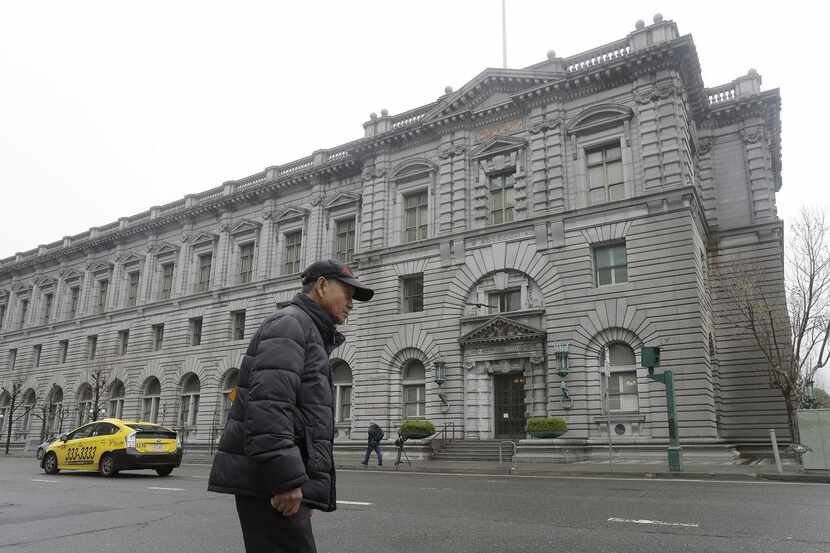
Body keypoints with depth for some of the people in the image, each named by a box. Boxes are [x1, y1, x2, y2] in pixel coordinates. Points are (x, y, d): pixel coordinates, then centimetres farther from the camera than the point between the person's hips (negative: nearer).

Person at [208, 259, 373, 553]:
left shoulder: (311, 333, 26)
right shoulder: (290, 322, -6)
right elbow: (267, 401, -20)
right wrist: (285, 478, -25)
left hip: (277, 479, 10)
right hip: (269, 479, -10)